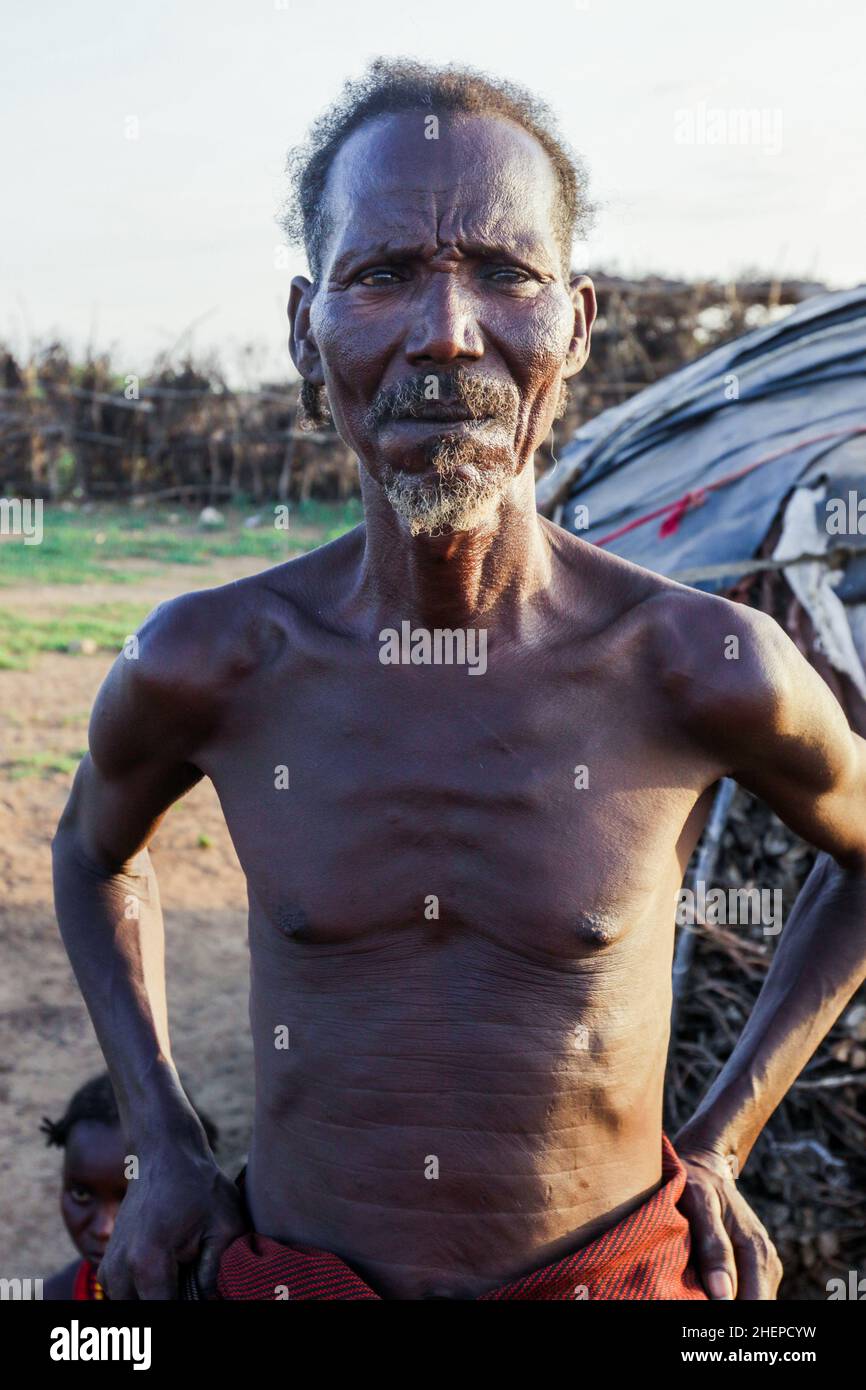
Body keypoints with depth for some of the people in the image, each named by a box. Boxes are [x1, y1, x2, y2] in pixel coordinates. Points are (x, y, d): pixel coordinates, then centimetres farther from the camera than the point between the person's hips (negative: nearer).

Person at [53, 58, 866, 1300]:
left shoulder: (706, 668, -18)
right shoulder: (206, 666, -15)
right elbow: (95, 853, 7)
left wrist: (721, 1142, -1)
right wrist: (164, 1148, 1)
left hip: (616, 1270, -1)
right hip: (289, 1269, 1)